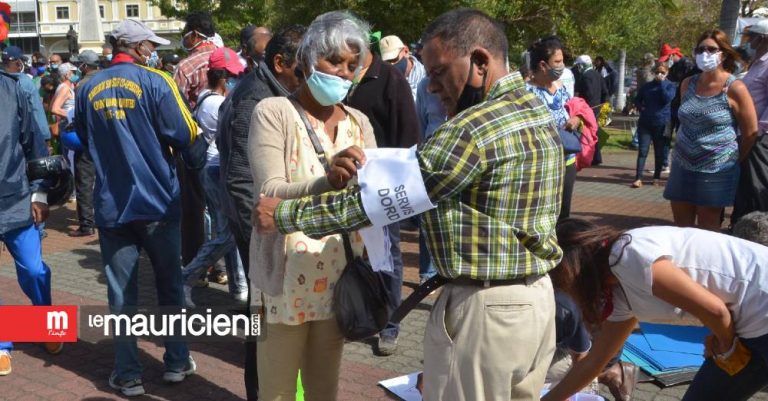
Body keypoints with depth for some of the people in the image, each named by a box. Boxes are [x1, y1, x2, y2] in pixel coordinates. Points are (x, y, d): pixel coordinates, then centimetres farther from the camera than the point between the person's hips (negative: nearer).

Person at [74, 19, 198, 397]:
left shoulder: (88, 89, 4)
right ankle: (176, 362, 20)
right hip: (157, 199, -2)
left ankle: (128, 375, 13)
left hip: (111, 203, 3)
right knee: (169, 284, 13)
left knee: (121, 293, 7)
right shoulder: (154, 81, -9)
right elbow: (184, 136, -12)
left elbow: (84, 141, 16)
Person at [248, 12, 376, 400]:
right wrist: (328, 182, -36)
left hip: (339, 279, 5)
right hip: (286, 279, -4)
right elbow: (270, 193, -19)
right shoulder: (273, 112, -7)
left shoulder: (359, 123, 9)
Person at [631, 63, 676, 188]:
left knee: (659, 152, 8)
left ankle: (656, 178, 19)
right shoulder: (648, 86, 10)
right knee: (642, 151, -6)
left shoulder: (670, 86, 1)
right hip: (645, 123, 2)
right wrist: (641, 108, 2)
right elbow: (637, 99, 22)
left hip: (661, 124, -2)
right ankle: (638, 178, -9)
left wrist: (662, 83, -13)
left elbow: (667, 98, -18)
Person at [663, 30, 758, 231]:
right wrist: (684, 148, 14)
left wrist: (733, 160, 3)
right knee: (681, 227, 10)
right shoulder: (687, 84, 5)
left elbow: (750, 131, -6)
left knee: (707, 231, 3)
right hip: (683, 166, 5)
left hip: (715, 169, -5)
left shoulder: (734, 88, -11)